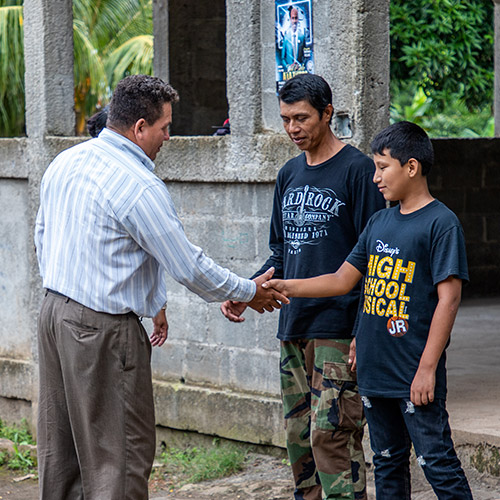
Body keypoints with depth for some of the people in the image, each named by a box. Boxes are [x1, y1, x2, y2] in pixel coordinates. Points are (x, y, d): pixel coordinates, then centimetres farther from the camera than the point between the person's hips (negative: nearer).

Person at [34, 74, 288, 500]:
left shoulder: (64, 162, 7)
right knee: (121, 450, -2)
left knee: (60, 446, 15)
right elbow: (189, 267, -13)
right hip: (104, 328, -9)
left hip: (54, 310, 9)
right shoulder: (140, 187, -18)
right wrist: (249, 293, 1)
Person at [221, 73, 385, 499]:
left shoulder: (357, 169, -6)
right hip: (293, 326, 7)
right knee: (298, 436, 9)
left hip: (338, 328, -7)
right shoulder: (289, 175, 15)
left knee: (331, 435, -12)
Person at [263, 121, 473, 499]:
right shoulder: (379, 223, 13)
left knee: (437, 461, -7)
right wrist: (286, 287, 9)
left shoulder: (441, 223, -10)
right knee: (388, 462, 15)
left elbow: (448, 299, -14)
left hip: (415, 374, -8)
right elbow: (343, 280, 18)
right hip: (375, 369, 8)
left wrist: (427, 369, -17)